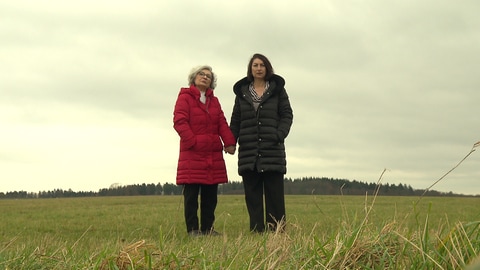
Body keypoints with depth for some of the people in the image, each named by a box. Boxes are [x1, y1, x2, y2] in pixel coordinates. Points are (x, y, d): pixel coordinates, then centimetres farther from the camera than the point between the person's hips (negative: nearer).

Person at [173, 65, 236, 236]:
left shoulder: (214, 101, 20)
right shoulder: (185, 97, 2)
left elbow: (222, 123, 10)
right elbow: (179, 121, -9)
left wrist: (229, 142, -5)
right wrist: (192, 141, -19)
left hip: (213, 154, 6)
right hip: (192, 153, -6)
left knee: (210, 194, 7)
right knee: (191, 193, -4)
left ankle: (207, 228, 13)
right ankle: (193, 229, 0)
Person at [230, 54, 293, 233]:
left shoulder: (277, 90, 8)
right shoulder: (242, 92, 15)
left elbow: (287, 115, 4)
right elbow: (235, 119, 14)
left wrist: (279, 135, -12)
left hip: (272, 149, -2)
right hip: (248, 150, 2)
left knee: (274, 192, -4)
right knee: (252, 194, 1)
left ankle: (277, 230, -1)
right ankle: (256, 231, 3)